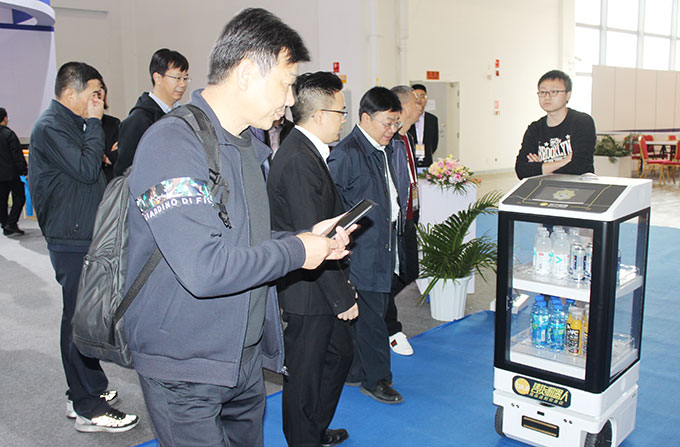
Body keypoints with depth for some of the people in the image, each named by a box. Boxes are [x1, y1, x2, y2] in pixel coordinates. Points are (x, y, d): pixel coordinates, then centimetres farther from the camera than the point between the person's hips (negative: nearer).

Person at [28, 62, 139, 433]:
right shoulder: (50, 127, -13)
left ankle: (86, 392, 28)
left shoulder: (70, 124, 17)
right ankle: (89, 409, 7)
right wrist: (94, 123, -14)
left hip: (85, 238, 10)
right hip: (72, 242, -10)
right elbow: (86, 169, -21)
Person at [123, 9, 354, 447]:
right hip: (186, 371, -8)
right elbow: (204, 268, -32)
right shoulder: (173, 143, -22)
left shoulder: (251, 147, 10)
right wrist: (296, 251, -19)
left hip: (248, 356, 9)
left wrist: (308, 237, 2)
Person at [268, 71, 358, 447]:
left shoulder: (304, 151, 9)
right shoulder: (300, 161, -24)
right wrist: (342, 297, -19)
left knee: (339, 352, 24)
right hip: (307, 291, -11)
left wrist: (342, 282, 16)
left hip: (320, 283, 11)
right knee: (305, 373, 8)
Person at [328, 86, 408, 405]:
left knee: (372, 313, 16)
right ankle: (375, 378, 19)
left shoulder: (391, 150, 12)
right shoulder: (346, 154, -16)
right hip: (363, 252, -8)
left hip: (385, 250, 9)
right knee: (370, 316, 2)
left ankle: (356, 372, 31)